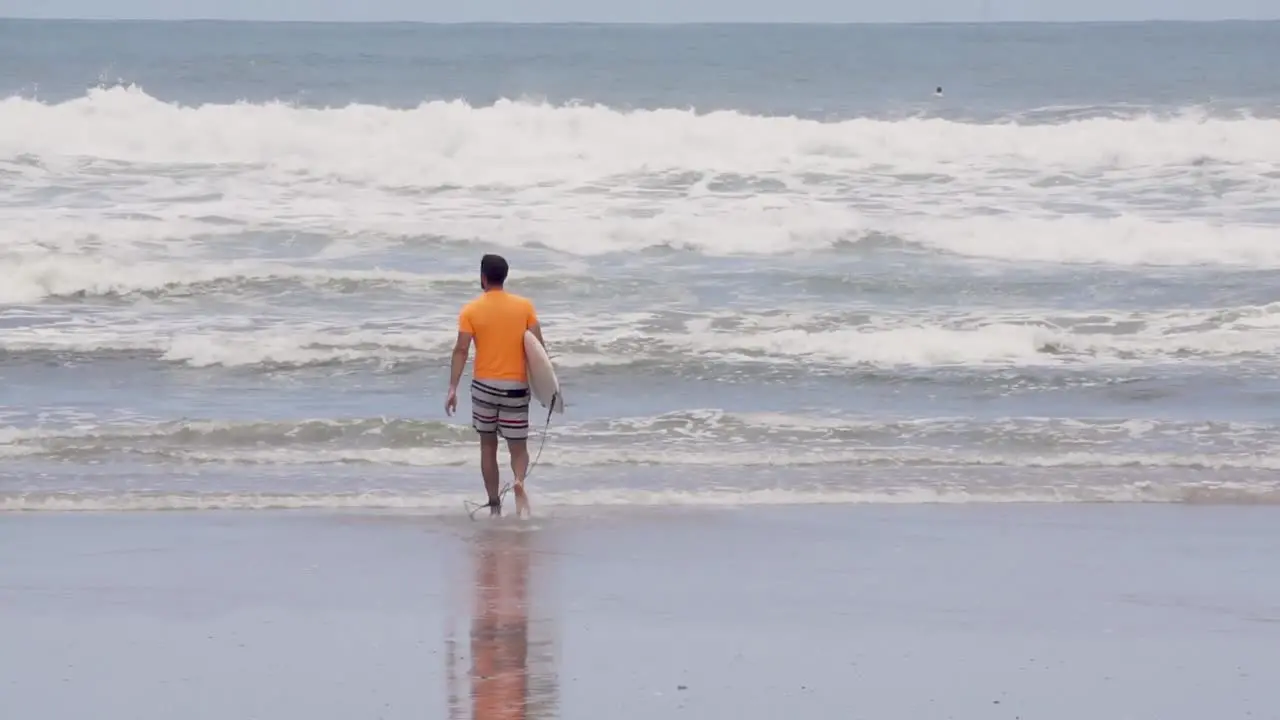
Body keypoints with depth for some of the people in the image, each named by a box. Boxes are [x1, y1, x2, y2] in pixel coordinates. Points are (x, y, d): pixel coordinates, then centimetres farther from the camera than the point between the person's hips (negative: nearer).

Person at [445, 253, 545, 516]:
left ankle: (494, 505, 14)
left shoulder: (471, 310, -4)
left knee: (488, 445, 15)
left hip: (484, 385, 0)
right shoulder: (525, 306, -1)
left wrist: (452, 388, -9)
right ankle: (519, 481, -27)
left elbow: (461, 350, -10)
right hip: (515, 386, 0)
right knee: (518, 447, 6)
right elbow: (538, 347, -2)